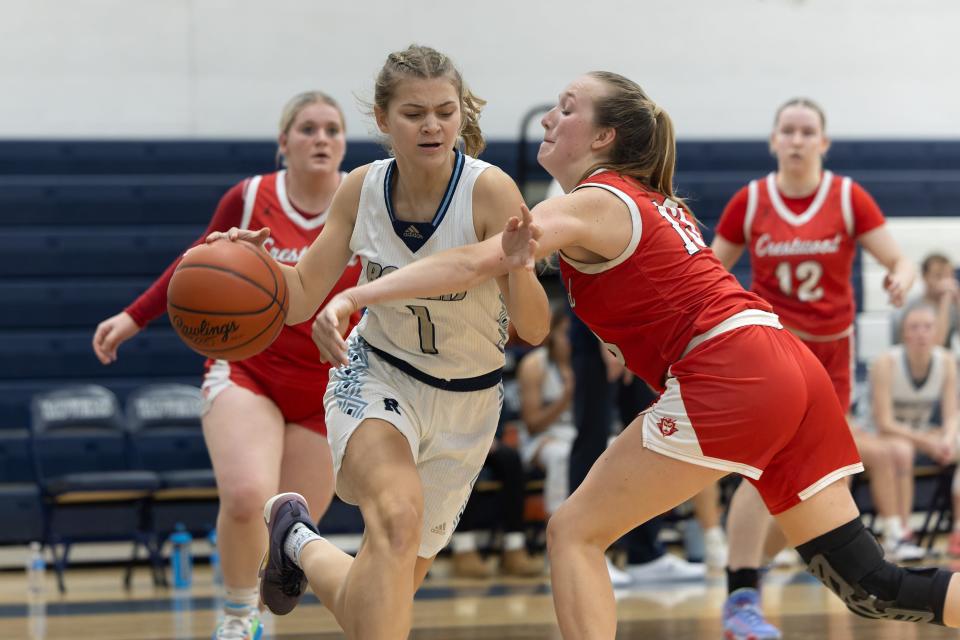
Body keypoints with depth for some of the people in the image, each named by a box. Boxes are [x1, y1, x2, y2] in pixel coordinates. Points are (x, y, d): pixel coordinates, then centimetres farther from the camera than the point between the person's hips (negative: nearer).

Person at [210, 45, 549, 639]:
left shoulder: (489, 191, -21)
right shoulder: (363, 188, -11)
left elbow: (535, 329, -23)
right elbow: (300, 300, -3)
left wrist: (518, 264, -43)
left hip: (467, 403, 0)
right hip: (377, 376, 0)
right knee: (398, 516, -34)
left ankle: (303, 546, 36)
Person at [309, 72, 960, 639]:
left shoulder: (591, 204, -3)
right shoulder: (652, 200, 24)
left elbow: (474, 262, -18)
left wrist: (352, 297, -27)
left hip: (727, 379, -9)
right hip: (793, 367, 9)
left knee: (575, 531, 1)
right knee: (866, 582, 7)